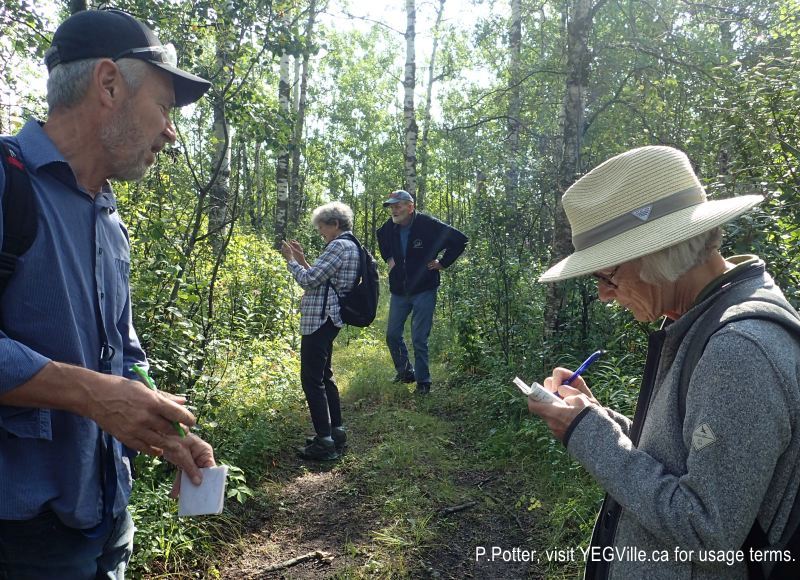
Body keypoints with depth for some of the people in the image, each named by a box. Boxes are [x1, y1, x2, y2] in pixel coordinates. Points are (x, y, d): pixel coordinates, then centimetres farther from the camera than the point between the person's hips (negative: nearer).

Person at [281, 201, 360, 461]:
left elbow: (309, 280, -16)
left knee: (312, 379, -6)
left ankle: (325, 442, -1)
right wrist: (302, 259, 14)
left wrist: (291, 260, -1)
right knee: (324, 376, 18)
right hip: (328, 318, 11)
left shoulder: (339, 246, -14)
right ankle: (336, 432, 25)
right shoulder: (350, 246, 17)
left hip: (320, 318, -11)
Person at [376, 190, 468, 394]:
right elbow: (381, 238, 27)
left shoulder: (428, 225, -16)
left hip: (424, 291, -5)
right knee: (392, 335, 10)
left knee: (419, 339, -4)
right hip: (398, 291, 6)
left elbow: (460, 240, -11)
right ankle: (405, 372, 30)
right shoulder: (389, 228, 1)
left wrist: (442, 263, -10)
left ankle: (423, 381, 11)